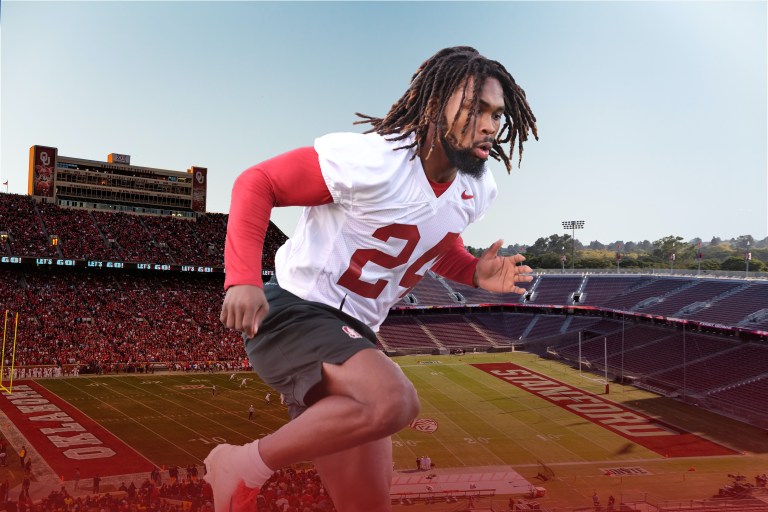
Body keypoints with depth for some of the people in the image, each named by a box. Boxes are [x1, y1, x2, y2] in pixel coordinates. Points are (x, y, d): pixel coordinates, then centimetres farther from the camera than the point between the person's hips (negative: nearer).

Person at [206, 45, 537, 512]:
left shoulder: (478, 191, 3)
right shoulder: (369, 159, -20)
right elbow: (257, 183, -12)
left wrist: (475, 273, 0)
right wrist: (243, 279, -24)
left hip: (352, 334, 8)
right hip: (292, 312, -7)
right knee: (393, 400, -35)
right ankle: (245, 466, -11)